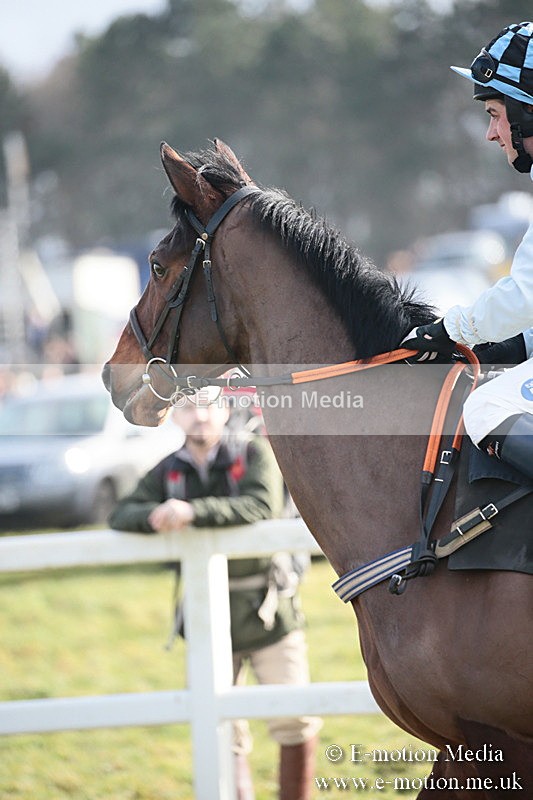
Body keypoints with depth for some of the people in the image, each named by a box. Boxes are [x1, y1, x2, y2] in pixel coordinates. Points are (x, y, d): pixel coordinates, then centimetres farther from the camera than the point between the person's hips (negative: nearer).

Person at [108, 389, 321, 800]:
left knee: (296, 719, -3)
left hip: (268, 610, -3)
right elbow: (122, 515, -2)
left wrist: (194, 511, -31)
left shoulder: (254, 453, -4)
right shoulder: (169, 471, 7)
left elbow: (262, 507, -21)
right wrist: (155, 517, -25)